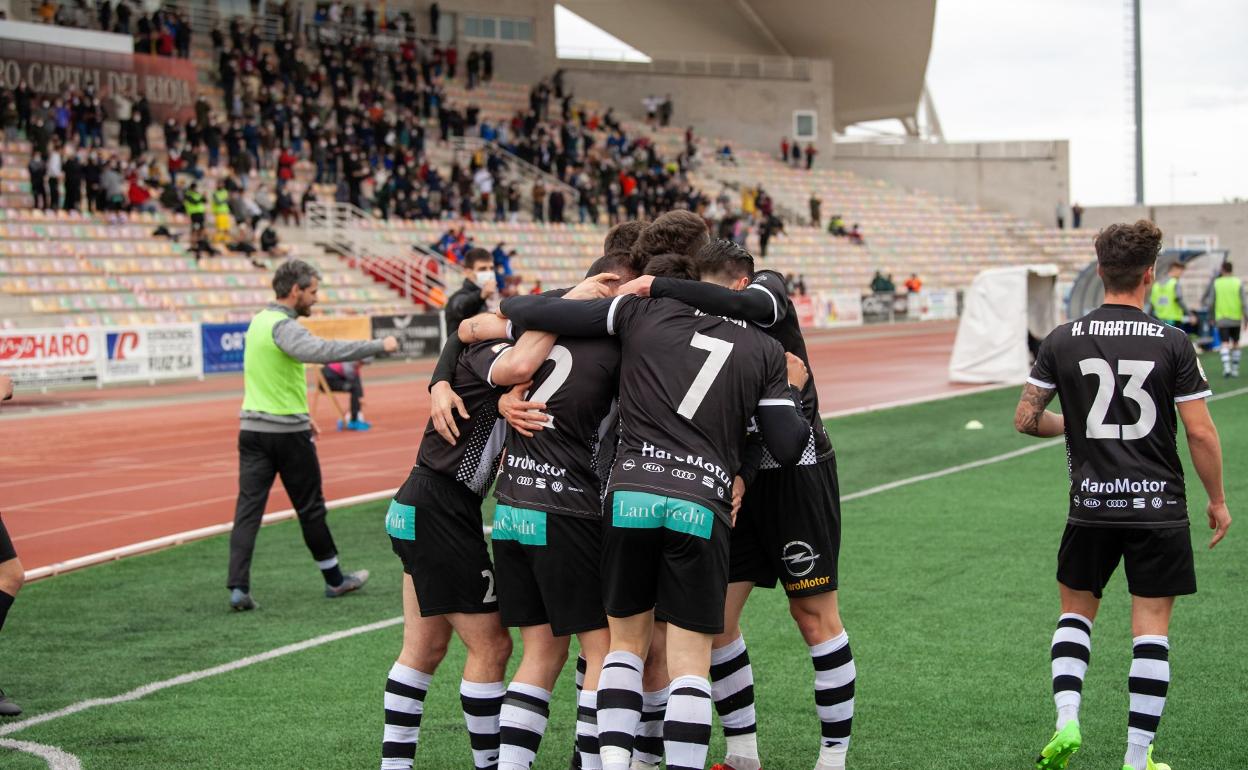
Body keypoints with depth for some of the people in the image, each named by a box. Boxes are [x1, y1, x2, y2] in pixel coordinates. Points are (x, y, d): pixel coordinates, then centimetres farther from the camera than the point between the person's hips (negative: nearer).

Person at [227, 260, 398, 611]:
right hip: (288, 433, -7)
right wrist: (379, 346, -31)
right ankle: (334, 579, 22)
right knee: (310, 508, 7)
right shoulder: (283, 327, -16)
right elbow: (323, 350, -35)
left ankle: (238, 587, -9)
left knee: (248, 509, 0)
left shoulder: (259, 321, 12)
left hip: (253, 429, 7)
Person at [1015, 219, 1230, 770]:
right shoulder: (1173, 343, -6)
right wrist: (1217, 500, 6)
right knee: (1152, 627, 5)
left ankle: (1066, 722, 2)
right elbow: (1201, 432, -6)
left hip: (1091, 504, 2)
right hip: (1160, 507, -1)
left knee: (1076, 610, 19)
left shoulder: (1063, 341, -2)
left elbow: (1025, 419, 1)